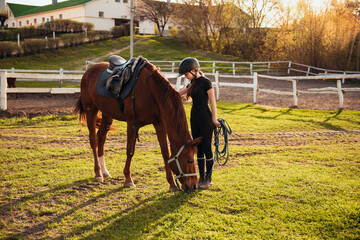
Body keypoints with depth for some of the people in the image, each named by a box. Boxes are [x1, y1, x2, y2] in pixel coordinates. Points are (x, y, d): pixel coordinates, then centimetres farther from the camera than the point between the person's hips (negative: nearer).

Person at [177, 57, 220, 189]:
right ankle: (201, 177, 18)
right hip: (195, 118, 8)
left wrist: (214, 119, -13)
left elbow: (213, 102, -11)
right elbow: (177, 94, 21)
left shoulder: (206, 82, -10)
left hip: (205, 118, -7)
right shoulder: (192, 83, 12)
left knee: (206, 148, -2)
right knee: (198, 149, 10)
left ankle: (208, 179, 6)